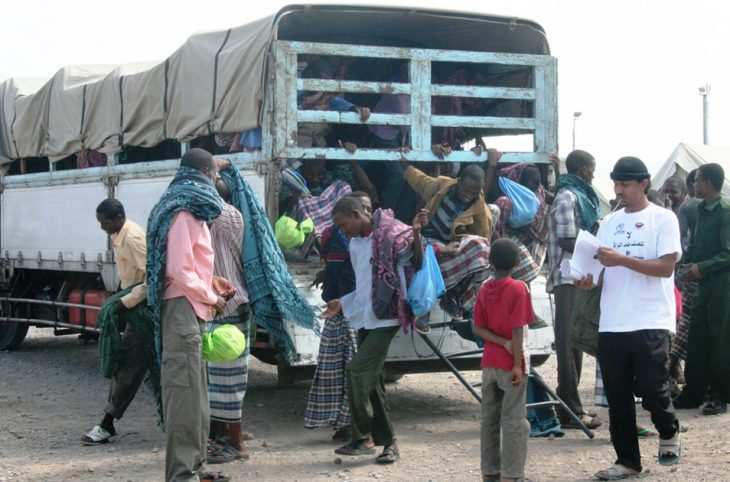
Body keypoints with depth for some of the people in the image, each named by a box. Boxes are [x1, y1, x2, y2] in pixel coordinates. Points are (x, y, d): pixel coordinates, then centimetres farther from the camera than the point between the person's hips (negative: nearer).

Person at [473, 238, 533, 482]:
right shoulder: (518, 289, -12)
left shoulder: (484, 290, 4)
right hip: (510, 363, -5)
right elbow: (517, 330, -17)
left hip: (489, 363, 6)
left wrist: (503, 343, -9)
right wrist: (518, 364, -15)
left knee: (489, 418, 12)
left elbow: (478, 328, 0)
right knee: (514, 420, -2)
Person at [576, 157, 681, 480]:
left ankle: (668, 433, 24)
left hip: (651, 322, -5)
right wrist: (589, 279, -8)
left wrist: (621, 259, -20)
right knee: (617, 397, 7)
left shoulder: (663, 219, -2)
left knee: (651, 388, -7)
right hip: (612, 323, 5)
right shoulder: (609, 222, 15)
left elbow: (666, 266, -12)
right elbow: (602, 265, 15)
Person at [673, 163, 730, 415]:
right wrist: (686, 260, 6)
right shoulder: (703, 209, 13)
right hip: (703, 285, 8)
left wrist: (702, 267, -18)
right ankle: (693, 392, 17)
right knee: (696, 340, 9)